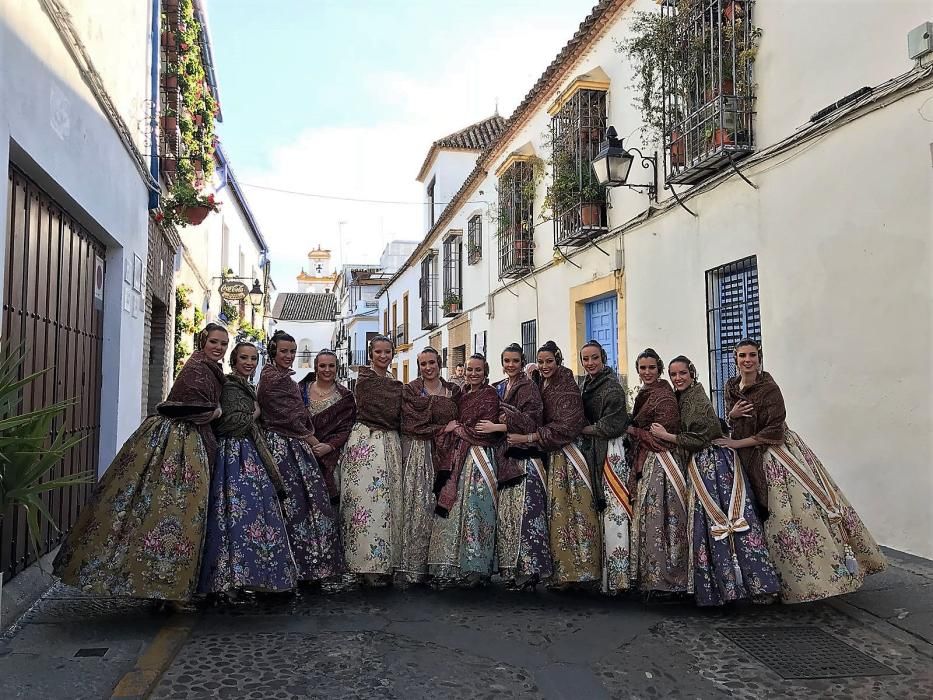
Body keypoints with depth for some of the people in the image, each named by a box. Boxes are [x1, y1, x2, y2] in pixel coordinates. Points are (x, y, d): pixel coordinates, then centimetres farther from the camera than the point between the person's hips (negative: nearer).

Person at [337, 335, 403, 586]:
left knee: (389, 502, 6)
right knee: (368, 500, -9)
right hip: (365, 441, -7)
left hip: (390, 443, 7)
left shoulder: (394, 383, 17)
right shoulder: (365, 379, -5)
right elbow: (390, 414, -9)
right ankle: (368, 565, -4)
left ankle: (386, 562, 13)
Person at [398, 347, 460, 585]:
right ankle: (412, 567, -1)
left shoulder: (454, 391, 13)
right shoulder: (410, 391, 3)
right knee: (417, 505, -7)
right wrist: (442, 428, -11)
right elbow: (411, 425, -7)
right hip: (418, 452, -3)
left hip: (444, 453, 3)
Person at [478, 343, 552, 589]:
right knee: (506, 511, 4)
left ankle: (528, 568, -6)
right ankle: (510, 568, 10)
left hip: (525, 455, -6)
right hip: (504, 455, 6)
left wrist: (497, 426, -13)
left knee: (524, 511, -11)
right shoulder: (498, 388, 16)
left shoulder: (528, 387, -3)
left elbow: (529, 421, -11)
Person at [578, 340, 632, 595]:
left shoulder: (612, 386, -9)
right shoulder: (586, 384, 15)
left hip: (610, 452, -8)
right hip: (589, 450, 8)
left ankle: (616, 574, -4)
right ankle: (596, 571, 15)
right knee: (596, 508, 8)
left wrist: (583, 429, -7)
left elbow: (612, 425, -14)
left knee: (613, 510, -9)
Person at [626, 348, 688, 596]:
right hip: (645, 461, 9)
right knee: (647, 516, 10)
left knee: (657, 517, -7)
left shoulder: (664, 396, -11)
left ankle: (662, 575, 1)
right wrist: (632, 430, 5)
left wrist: (632, 430, -9)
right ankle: (649, 574, 16)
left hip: (659, 461, -9)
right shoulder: (644, 394, 16)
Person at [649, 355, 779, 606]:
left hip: (714, 461, -8)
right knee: (706, 523, 7)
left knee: (718, 521, -9)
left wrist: (666, 436, -13)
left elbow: (699, 439, -16)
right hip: (698, 466, 8)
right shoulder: (680, 398, 13)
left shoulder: (699, 400, -13)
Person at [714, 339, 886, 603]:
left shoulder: (769, 388, -13)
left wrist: (738, 443, -15)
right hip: (754, 461, 5)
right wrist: (732, 415, -7)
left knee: (804, 504, -12)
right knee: (775, 515, 8)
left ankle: (840, 559, 0)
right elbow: (731, 425, 16)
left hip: (779, 451, -5)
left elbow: (774, 431, -17)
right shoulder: (731, 387, 5)